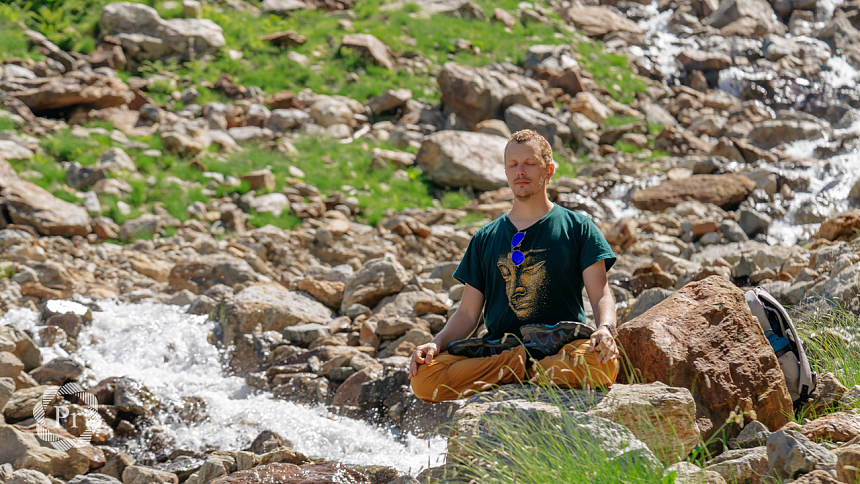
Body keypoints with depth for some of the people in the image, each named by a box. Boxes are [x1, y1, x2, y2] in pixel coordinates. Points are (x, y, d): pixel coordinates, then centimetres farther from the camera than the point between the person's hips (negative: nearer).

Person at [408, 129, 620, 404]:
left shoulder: (577, 227, 12)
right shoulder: (485, 239, 20)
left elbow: (601, 294, 3)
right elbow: (467, 313, 16)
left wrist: (605, 328, -21)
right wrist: (436, 344, -4)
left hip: (560, 345, -2)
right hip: (497, 347, 3)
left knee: (602, 365, -39)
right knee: (423, 377, -26)